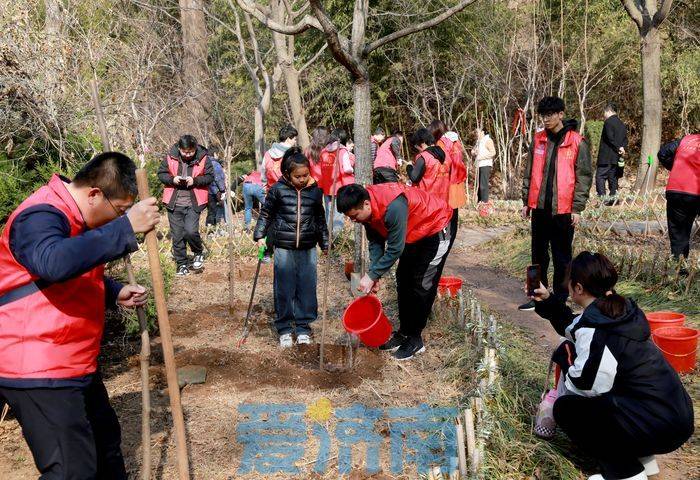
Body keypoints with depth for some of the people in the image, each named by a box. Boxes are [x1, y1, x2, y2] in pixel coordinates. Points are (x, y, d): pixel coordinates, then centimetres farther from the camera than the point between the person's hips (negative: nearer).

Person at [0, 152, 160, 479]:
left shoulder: (74, 218, 13)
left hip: (75, 365, 10)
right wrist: (126, 228, -42)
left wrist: (115, 293, 7)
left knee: (105, 440, 22)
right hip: (38, 375, -10)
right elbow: (54, 263, -43)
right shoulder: (39, 216, -20)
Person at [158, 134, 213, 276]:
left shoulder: (203, 158, -5)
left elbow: (210, 176, -1)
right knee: (177, 235, 7)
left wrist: (195, 180, -17)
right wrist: (172, 179, -13)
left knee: (190, 231, -18)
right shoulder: (170, 157, -2)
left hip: (193, 203, -2)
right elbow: (161, 174, 7)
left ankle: (198, 253, 12)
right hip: (174, 203, 3)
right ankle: (182, 264, 22)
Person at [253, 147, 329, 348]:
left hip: (308, 248, 2)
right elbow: (266, 213, 6)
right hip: (284, 247, -2)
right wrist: (260, 235, -2)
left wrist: (325, 243, 18)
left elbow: (320, 219, 14)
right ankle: (284, 328, 17)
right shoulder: (278, 190, -4)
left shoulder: (315, 191, 3)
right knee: (284, 289, 4)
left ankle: (303, 327, 19)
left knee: (307, 288, 5)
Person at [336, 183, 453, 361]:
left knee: (422, 286, -7)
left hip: (436, 231, -9)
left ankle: (415, 339, 3)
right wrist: (374, 274, -14)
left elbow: (395, 249, -33)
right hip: (414, 234, 9)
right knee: (403, 280, 10)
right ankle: (404, 332, 20)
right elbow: (375, 242, -4)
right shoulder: (367, 209, -13)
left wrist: (372, 275, -27)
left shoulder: (393, 207, -40)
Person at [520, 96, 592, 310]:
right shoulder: (538, 140, 8)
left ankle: (561, 298, 15)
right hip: (539, 207, 5)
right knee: (538, 254, 12)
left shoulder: (576, 142, -5)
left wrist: (577, 208, -10)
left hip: (563, 209, -4)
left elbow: (583, 176, -6)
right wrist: (526, 201, 11)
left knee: (562, 256, 5)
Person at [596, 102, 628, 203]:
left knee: (600, 176, -8)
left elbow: (610, 138, -17)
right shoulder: (622, 124, 17)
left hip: (606, 156, -8)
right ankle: (613, 198, 12)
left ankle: (602, 197, -18)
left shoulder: (608, 122, -9)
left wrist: (618, 148, -10)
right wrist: (622, 148, -3)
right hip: (617, 157, 8)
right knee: (613, 177, 11)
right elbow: (625, 139, 12)